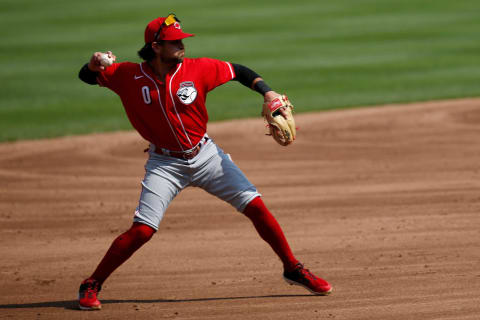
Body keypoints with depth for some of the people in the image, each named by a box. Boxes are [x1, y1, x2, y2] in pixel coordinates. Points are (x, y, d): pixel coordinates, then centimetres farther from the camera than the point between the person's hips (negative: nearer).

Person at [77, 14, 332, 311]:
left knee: (256, 206, -4)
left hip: (206, 154, 2)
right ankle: (91, 286, 0)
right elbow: (86, 77, -1)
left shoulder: (197, 69, -10)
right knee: (142, 230, -15)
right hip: (165, 163, -2)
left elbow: (238, 71, 2)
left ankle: (292, 268, 14)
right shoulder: (128, 75, -11)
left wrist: (266, 91, -13)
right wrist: (94, 65, -24)